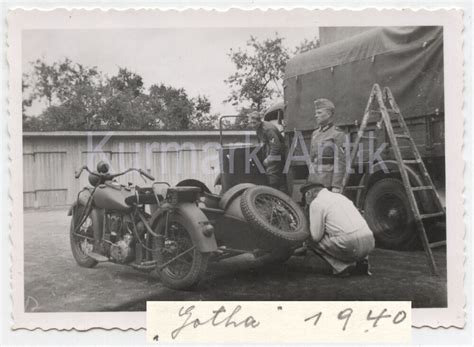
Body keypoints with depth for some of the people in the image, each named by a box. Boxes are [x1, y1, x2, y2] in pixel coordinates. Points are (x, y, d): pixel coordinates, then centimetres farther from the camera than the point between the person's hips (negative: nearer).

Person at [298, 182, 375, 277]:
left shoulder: (316, 202, 2)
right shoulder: (339, 196, 26)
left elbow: (316, 237, -1)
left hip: (351, 246, -7)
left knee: (311, 241, 10)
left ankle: (342, 267, 1)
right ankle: (362, 261, 15)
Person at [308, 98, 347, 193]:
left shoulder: (337, 135, -6)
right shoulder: (315, 134, 15)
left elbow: (340, 163, -11)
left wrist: (336, 186, -16)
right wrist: (310, 181, 15)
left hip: (329, 184, -6)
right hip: (314, 182, 6)